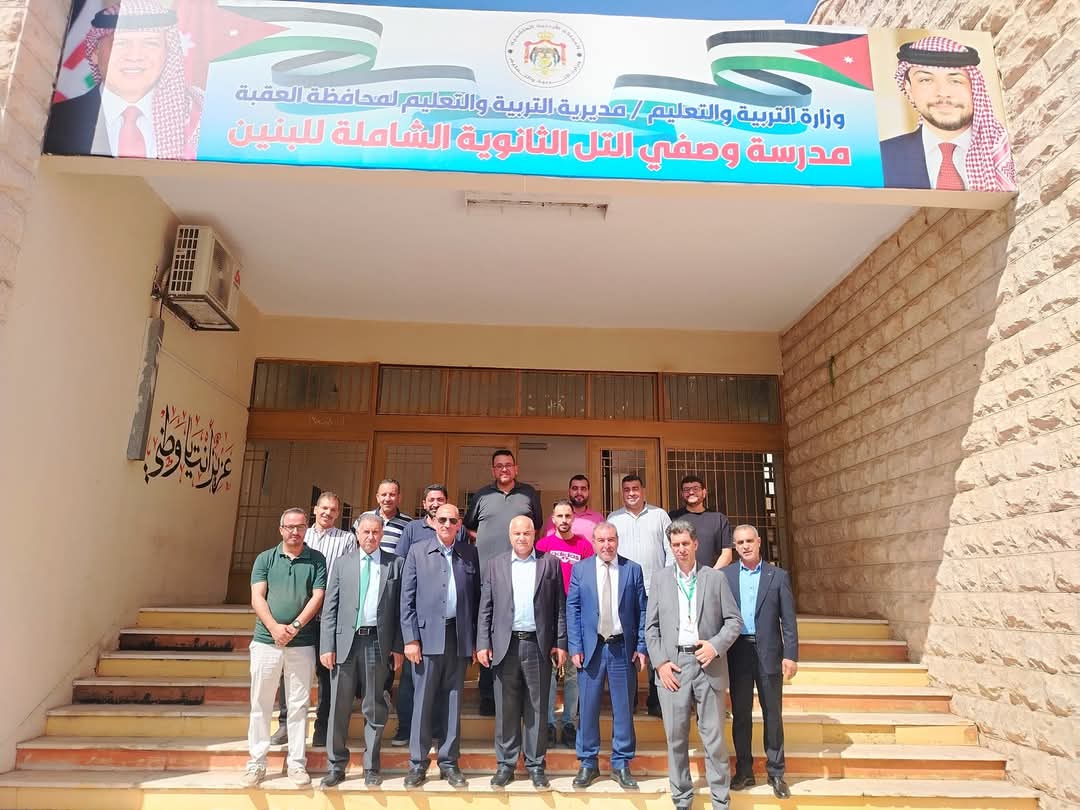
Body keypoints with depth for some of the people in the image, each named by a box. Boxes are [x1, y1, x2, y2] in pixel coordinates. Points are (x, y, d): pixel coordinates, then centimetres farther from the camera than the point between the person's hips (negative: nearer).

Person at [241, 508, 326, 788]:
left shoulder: (316, 560, 3)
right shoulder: (265, 559, 5)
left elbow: (317, 597, -3)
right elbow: (257, 598, -2)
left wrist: (295, 626, -15)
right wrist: (274, 627, -16)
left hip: (302, 644, -1)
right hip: (266, 642, 1)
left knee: (298, 705, 6)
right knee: (260, 704, 8)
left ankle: (297, 763, 17)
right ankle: (256, 762, 20)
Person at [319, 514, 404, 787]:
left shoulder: (395, 564, 4)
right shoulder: (342, 563, 7)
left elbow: (401, 608, 2)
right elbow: (329, 608, 4)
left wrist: (398, 647, -3)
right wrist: (327, 646, -3)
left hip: (378, 642, -1)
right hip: (346, 641, 1)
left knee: (375, 708, 8)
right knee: (339, 707, 7)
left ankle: (371, 766, 22)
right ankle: (337, 765, 22)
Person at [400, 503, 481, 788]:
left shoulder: (470, 554, 7)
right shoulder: (417, 552, 3)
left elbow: (476, 599, 6)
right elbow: (407, 599, 0)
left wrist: (477, 640, 4)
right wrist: (410, 638, -6)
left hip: (459, 637, 2)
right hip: (427, 636, -1)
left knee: (453, 702, 10)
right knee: (423, 701, 4)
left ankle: (449, 762, 21)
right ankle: (418, 763, 17)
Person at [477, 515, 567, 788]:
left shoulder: (550, 563, 4)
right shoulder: (495, 565, 7)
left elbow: (560, 607, 3)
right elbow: (485, 608, 5)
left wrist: (560, 643, -1)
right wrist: (483, 644, -1)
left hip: (538, 645, -1)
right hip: (505, 645, 1)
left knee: (537, 708, 7)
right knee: (506, 708, 7)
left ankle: (535, 764, 20)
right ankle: (506, 763, 21)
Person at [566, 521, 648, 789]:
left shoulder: (633, 569, 2)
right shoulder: (580, 569, 2)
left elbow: (642, 611, 2)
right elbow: (572, 610, 1)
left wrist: (641, 647, -3)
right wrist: (575, 647, -5)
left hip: (623, 648, 0)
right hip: (591, 647, 0)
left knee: (623, 708, 9)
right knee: (588, 707, 7)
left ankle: (621, 764, 23)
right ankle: (588, 763, 23)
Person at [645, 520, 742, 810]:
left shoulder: (716, 577, 5)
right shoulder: (659, 578, 7)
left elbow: (734, 620, 4)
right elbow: (651, 626, 6)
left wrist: (716, 645, -12)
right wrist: (660, 663, -4)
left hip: (708, 664, -1)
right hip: (672, 665, 1)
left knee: (714, 737, 4)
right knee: (676, 737, 7)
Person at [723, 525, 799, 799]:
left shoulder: (778, 576, 1)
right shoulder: (725, 575, 2)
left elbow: (788, 620, 0)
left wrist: (791, 655, -6)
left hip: (768, 653, -1)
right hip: (737, 652, 1)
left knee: (773, 713, 7)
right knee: (740, 713, 10)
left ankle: (776, 772, 21)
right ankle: (744, 770, 23)